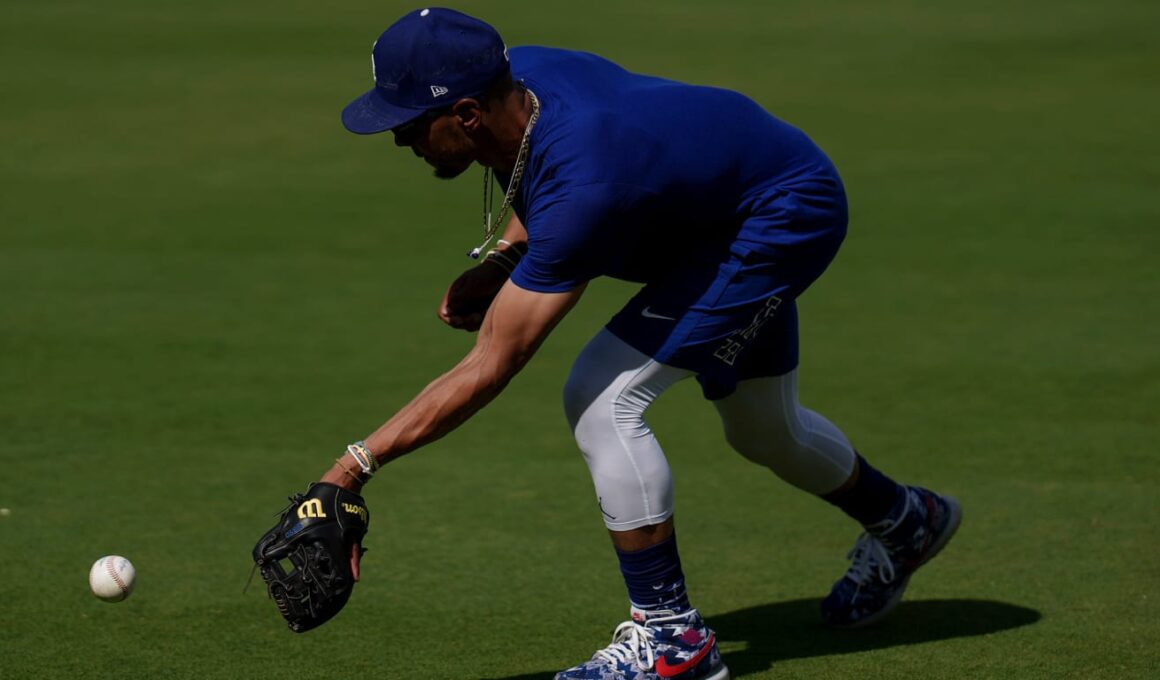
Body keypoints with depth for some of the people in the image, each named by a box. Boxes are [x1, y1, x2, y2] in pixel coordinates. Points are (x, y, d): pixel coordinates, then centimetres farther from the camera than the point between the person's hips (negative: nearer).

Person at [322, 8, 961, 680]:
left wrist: (358, 463, -40)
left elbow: (488, 371, -39)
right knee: (764, 430, 26)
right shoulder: (519, 71, -19)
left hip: (787, 216, -9)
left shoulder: (585, 189, -41)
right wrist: (500, 263, -8)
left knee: (602, 398, -21)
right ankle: (906, 520, 55)